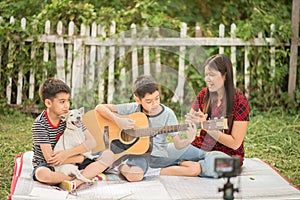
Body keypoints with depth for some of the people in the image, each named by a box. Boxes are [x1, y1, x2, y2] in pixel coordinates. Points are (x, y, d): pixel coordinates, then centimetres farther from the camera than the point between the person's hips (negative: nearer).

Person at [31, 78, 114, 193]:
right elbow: (50, 158, -20)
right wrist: (81, 157, -13)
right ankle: (86, 177, -20)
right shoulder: (40, 124, -15)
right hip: (47, 166, -4)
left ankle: (74, 183, -30)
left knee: (109, 155, -10)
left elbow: (91, 142, -8)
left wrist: (66, 154, -21)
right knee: (42, 174, -42)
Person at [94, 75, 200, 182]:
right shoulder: (133, 109, -3)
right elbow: (100, 107, -3)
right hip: (136, 154, -3)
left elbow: (178, 144, -1)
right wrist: (118, 120, -19)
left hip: (158, 157, 3)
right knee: (134, 176, -38)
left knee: (195, 168, -18)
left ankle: (147, 172, -10)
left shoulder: (167, 114, -1)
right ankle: (120, 166, -1)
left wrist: (188, 140, -24)